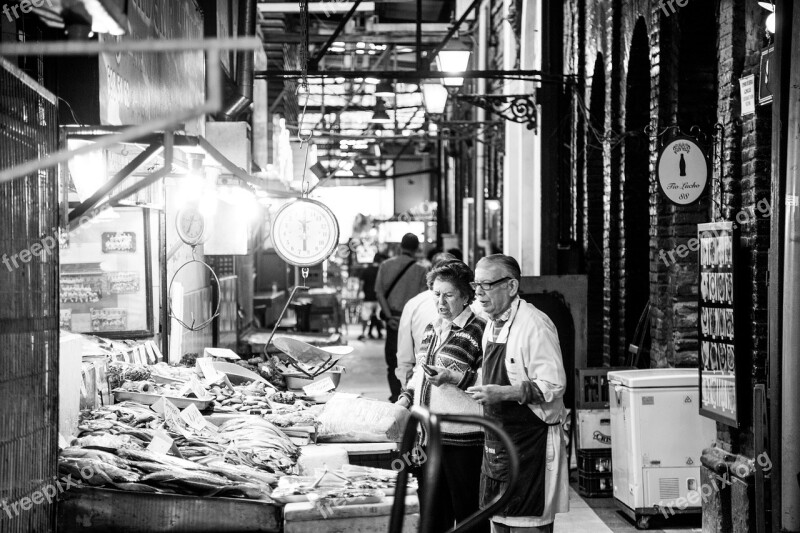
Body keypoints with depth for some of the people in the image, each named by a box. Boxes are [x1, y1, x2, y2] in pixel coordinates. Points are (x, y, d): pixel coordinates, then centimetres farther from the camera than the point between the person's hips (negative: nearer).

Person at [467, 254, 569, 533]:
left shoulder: (534, 325, -16)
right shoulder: (493, 325, 12)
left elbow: (553, 386, -21)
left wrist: (503, 393, -27)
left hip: (530, 444, -9)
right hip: (498, 443, 9)